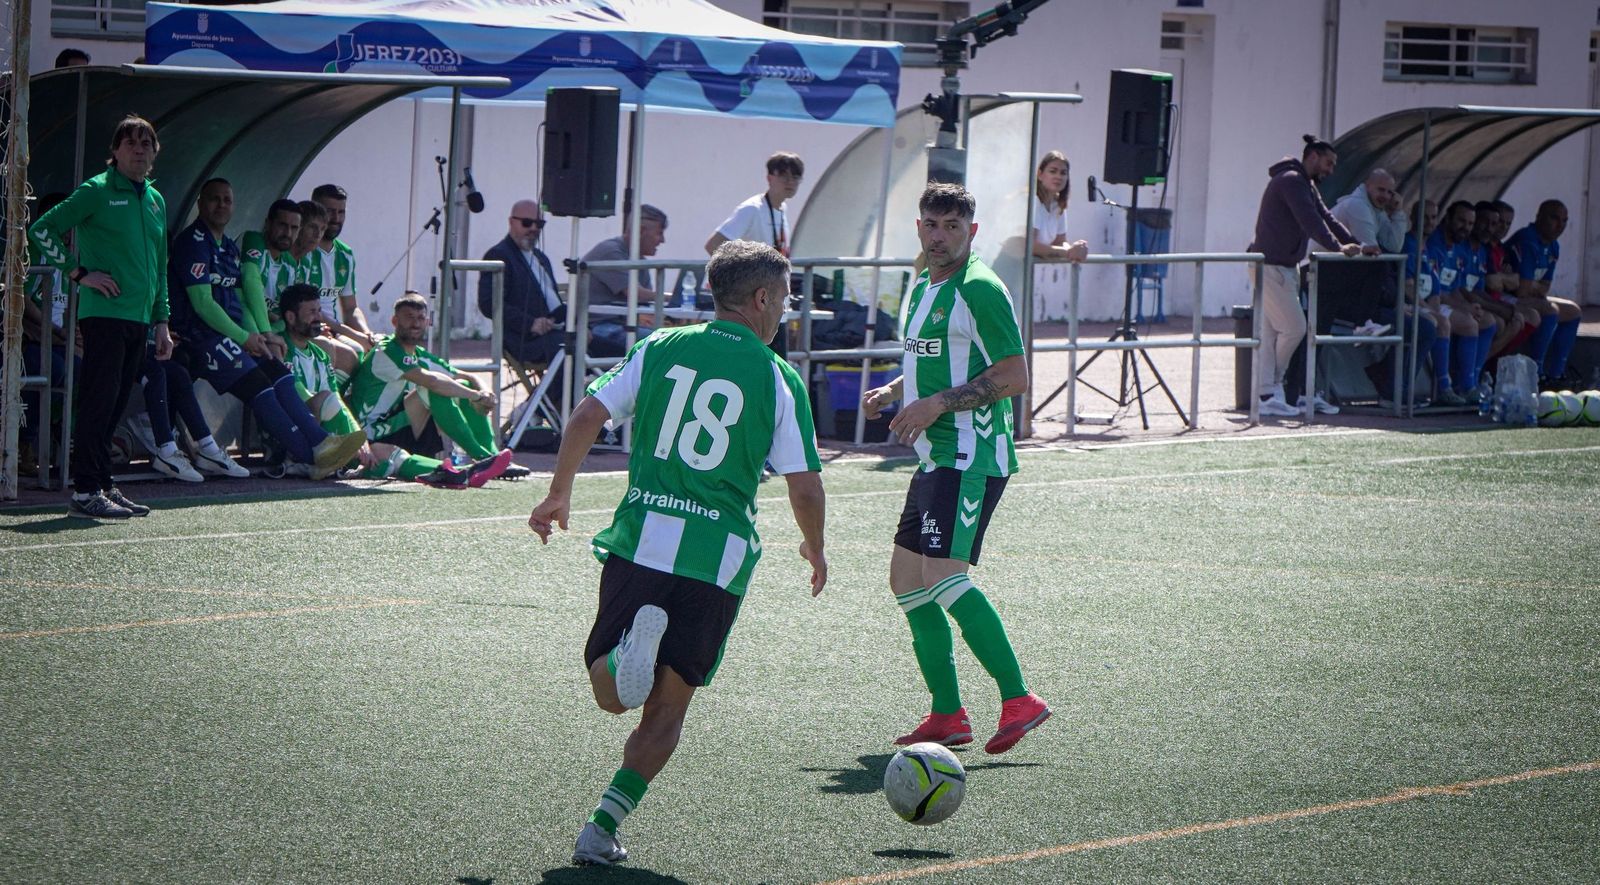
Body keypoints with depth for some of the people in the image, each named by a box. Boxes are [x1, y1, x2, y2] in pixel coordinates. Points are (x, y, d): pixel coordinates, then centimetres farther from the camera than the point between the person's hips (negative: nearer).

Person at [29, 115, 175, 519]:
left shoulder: (155, 199, 17)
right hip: (104, 314, -7)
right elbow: (42, 230, -7)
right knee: (97, 403, -9)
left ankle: (104, 486, 14)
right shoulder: (96, 192, -5)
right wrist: (79, 273, -9)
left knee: (114, 407, 10)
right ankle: (85, 492, -9)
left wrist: (161, 320, 18)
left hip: (139, 319, 7)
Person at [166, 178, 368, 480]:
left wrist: (256, 336, 2)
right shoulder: (192, 242, -8)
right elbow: (202, 303, -15)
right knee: (258, 387, -20)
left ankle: (321, 443, -21)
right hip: (202, 339, -9)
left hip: (232, 335, 9)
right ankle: (312, 457, -27)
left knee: (280, 376, -10)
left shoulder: (229, 248, 21)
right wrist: (245, 338, -12)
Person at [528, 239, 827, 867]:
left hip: (639, 539, 2)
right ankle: (602, 830, -2)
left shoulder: (659, 349, 8)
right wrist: (815, 550, 17)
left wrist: (558, 495, 14)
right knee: (667, 708, 9)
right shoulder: (778, 379, 1)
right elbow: (805, 488, -2)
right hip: (720, 556, -2)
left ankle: (630, 646, -26)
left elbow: (588, 416, 1)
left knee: (612, 696, 8)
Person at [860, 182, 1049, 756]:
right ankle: (947, 714, 13)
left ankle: (1018, 698, -17)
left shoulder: (979, 289, -12)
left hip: (972, 457, -10)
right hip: (936, 454, 10)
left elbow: (1013, 376, -16)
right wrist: (891, 393, 11)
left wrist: (937, 403, -20)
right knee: (907, 580, 9)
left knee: (944, 576, -20)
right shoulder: (922, 288, 17)